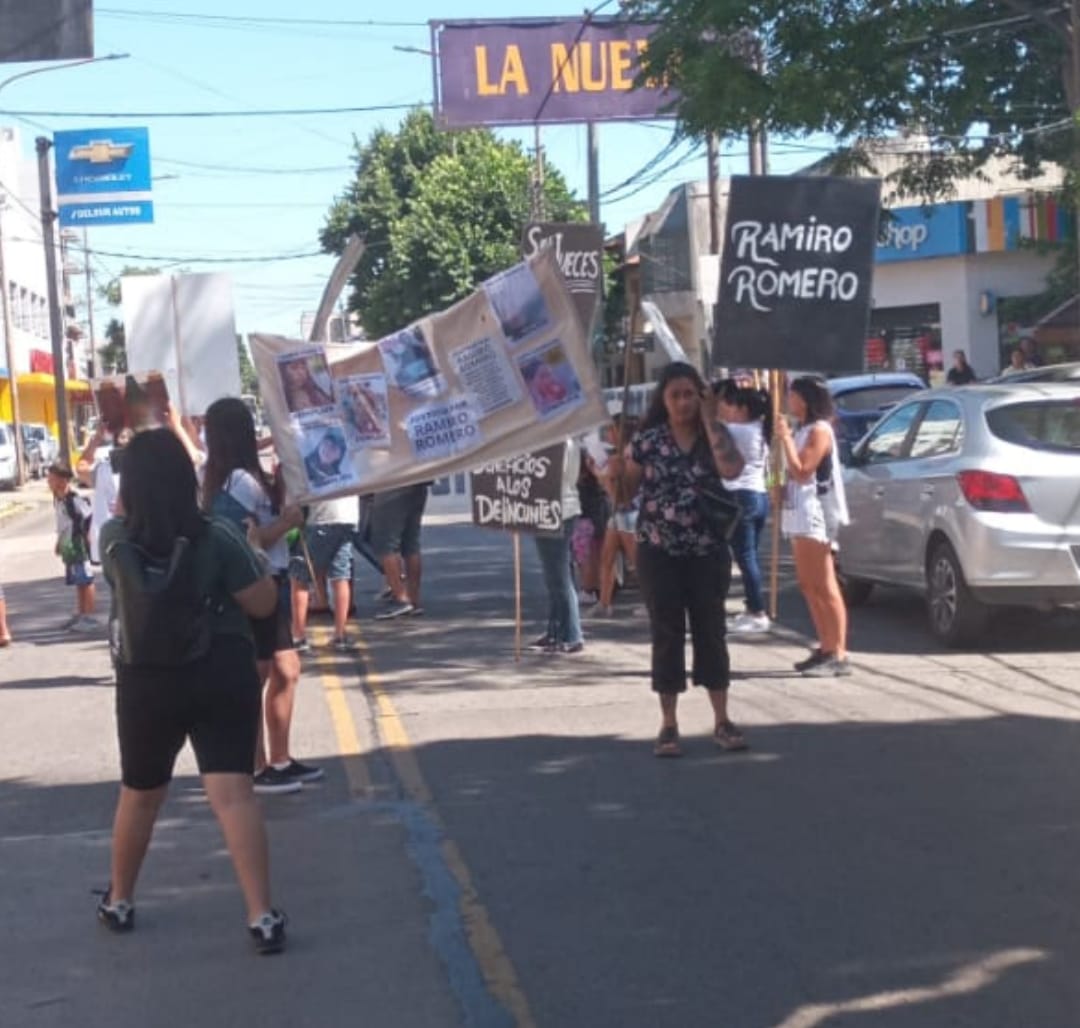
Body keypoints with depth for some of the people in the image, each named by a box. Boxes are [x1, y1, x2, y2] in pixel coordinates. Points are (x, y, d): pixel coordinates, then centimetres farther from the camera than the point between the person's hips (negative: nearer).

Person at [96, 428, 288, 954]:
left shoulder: (114, 540, -6)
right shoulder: (218, 538, -13)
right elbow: (263, 603, -9)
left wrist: (141, 467, 31)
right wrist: (250, 554, 8)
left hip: (147, 681, 2)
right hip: (223, 675, -2)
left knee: (139, 794, 21)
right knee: (233, 793, -6)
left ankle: (118, 902, 37)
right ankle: (262, 916, -10)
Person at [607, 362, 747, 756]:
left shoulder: (715, 433, 1)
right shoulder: (647, 439, -1)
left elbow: (732, 469, -19)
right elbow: (627, 490, 2)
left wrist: (710, 421, -15)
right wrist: (616, 474, -20)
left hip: (708, 551, 1)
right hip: (659, 551, -1)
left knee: (711, 631, 6)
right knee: (667, 634, 2)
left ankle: (722, 721, 14)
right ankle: (668, 725, 8)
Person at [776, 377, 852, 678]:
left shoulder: (819, 430, -10)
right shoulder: (803, 430, 20)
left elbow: (801, 471, -18)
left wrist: (786, 438, -14)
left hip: (815, 516, -10)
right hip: (799, 516, 10)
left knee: (825, 588, -12)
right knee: (809, 587, 11)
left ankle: (839, 655, -13)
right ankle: (826, 649, 17)